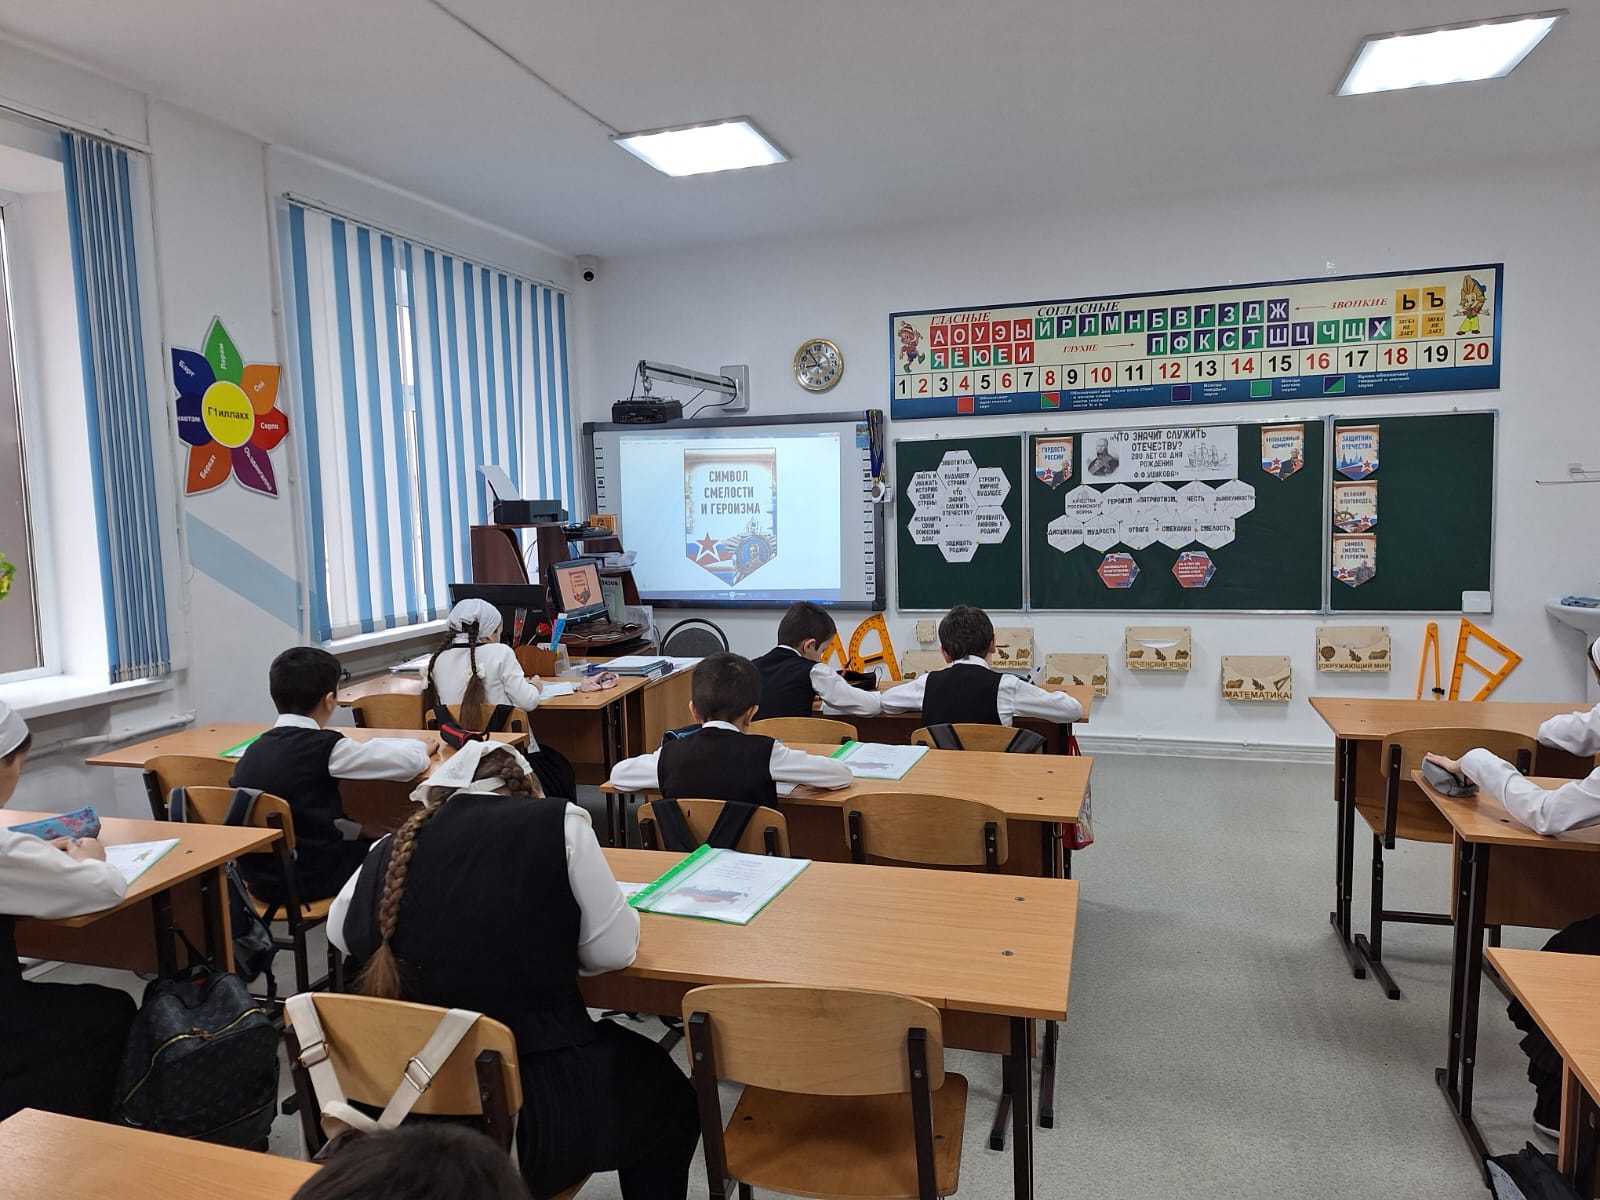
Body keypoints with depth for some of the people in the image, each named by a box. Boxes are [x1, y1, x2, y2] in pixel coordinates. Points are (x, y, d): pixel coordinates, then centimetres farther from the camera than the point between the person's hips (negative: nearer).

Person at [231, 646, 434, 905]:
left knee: (361, 836, 28)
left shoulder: (255, 748, -1)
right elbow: (409, 763, -12)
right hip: (310, 879, -6)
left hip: (260, 878, 7)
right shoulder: (325, 747, -18)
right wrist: (421, 746, 9)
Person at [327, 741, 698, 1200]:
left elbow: (340, 932, 21)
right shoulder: (555, 823, -10)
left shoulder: (391, 848, 1)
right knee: (661, 1088, 26)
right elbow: (613, 950, -4)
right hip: (524, 1111, -5)